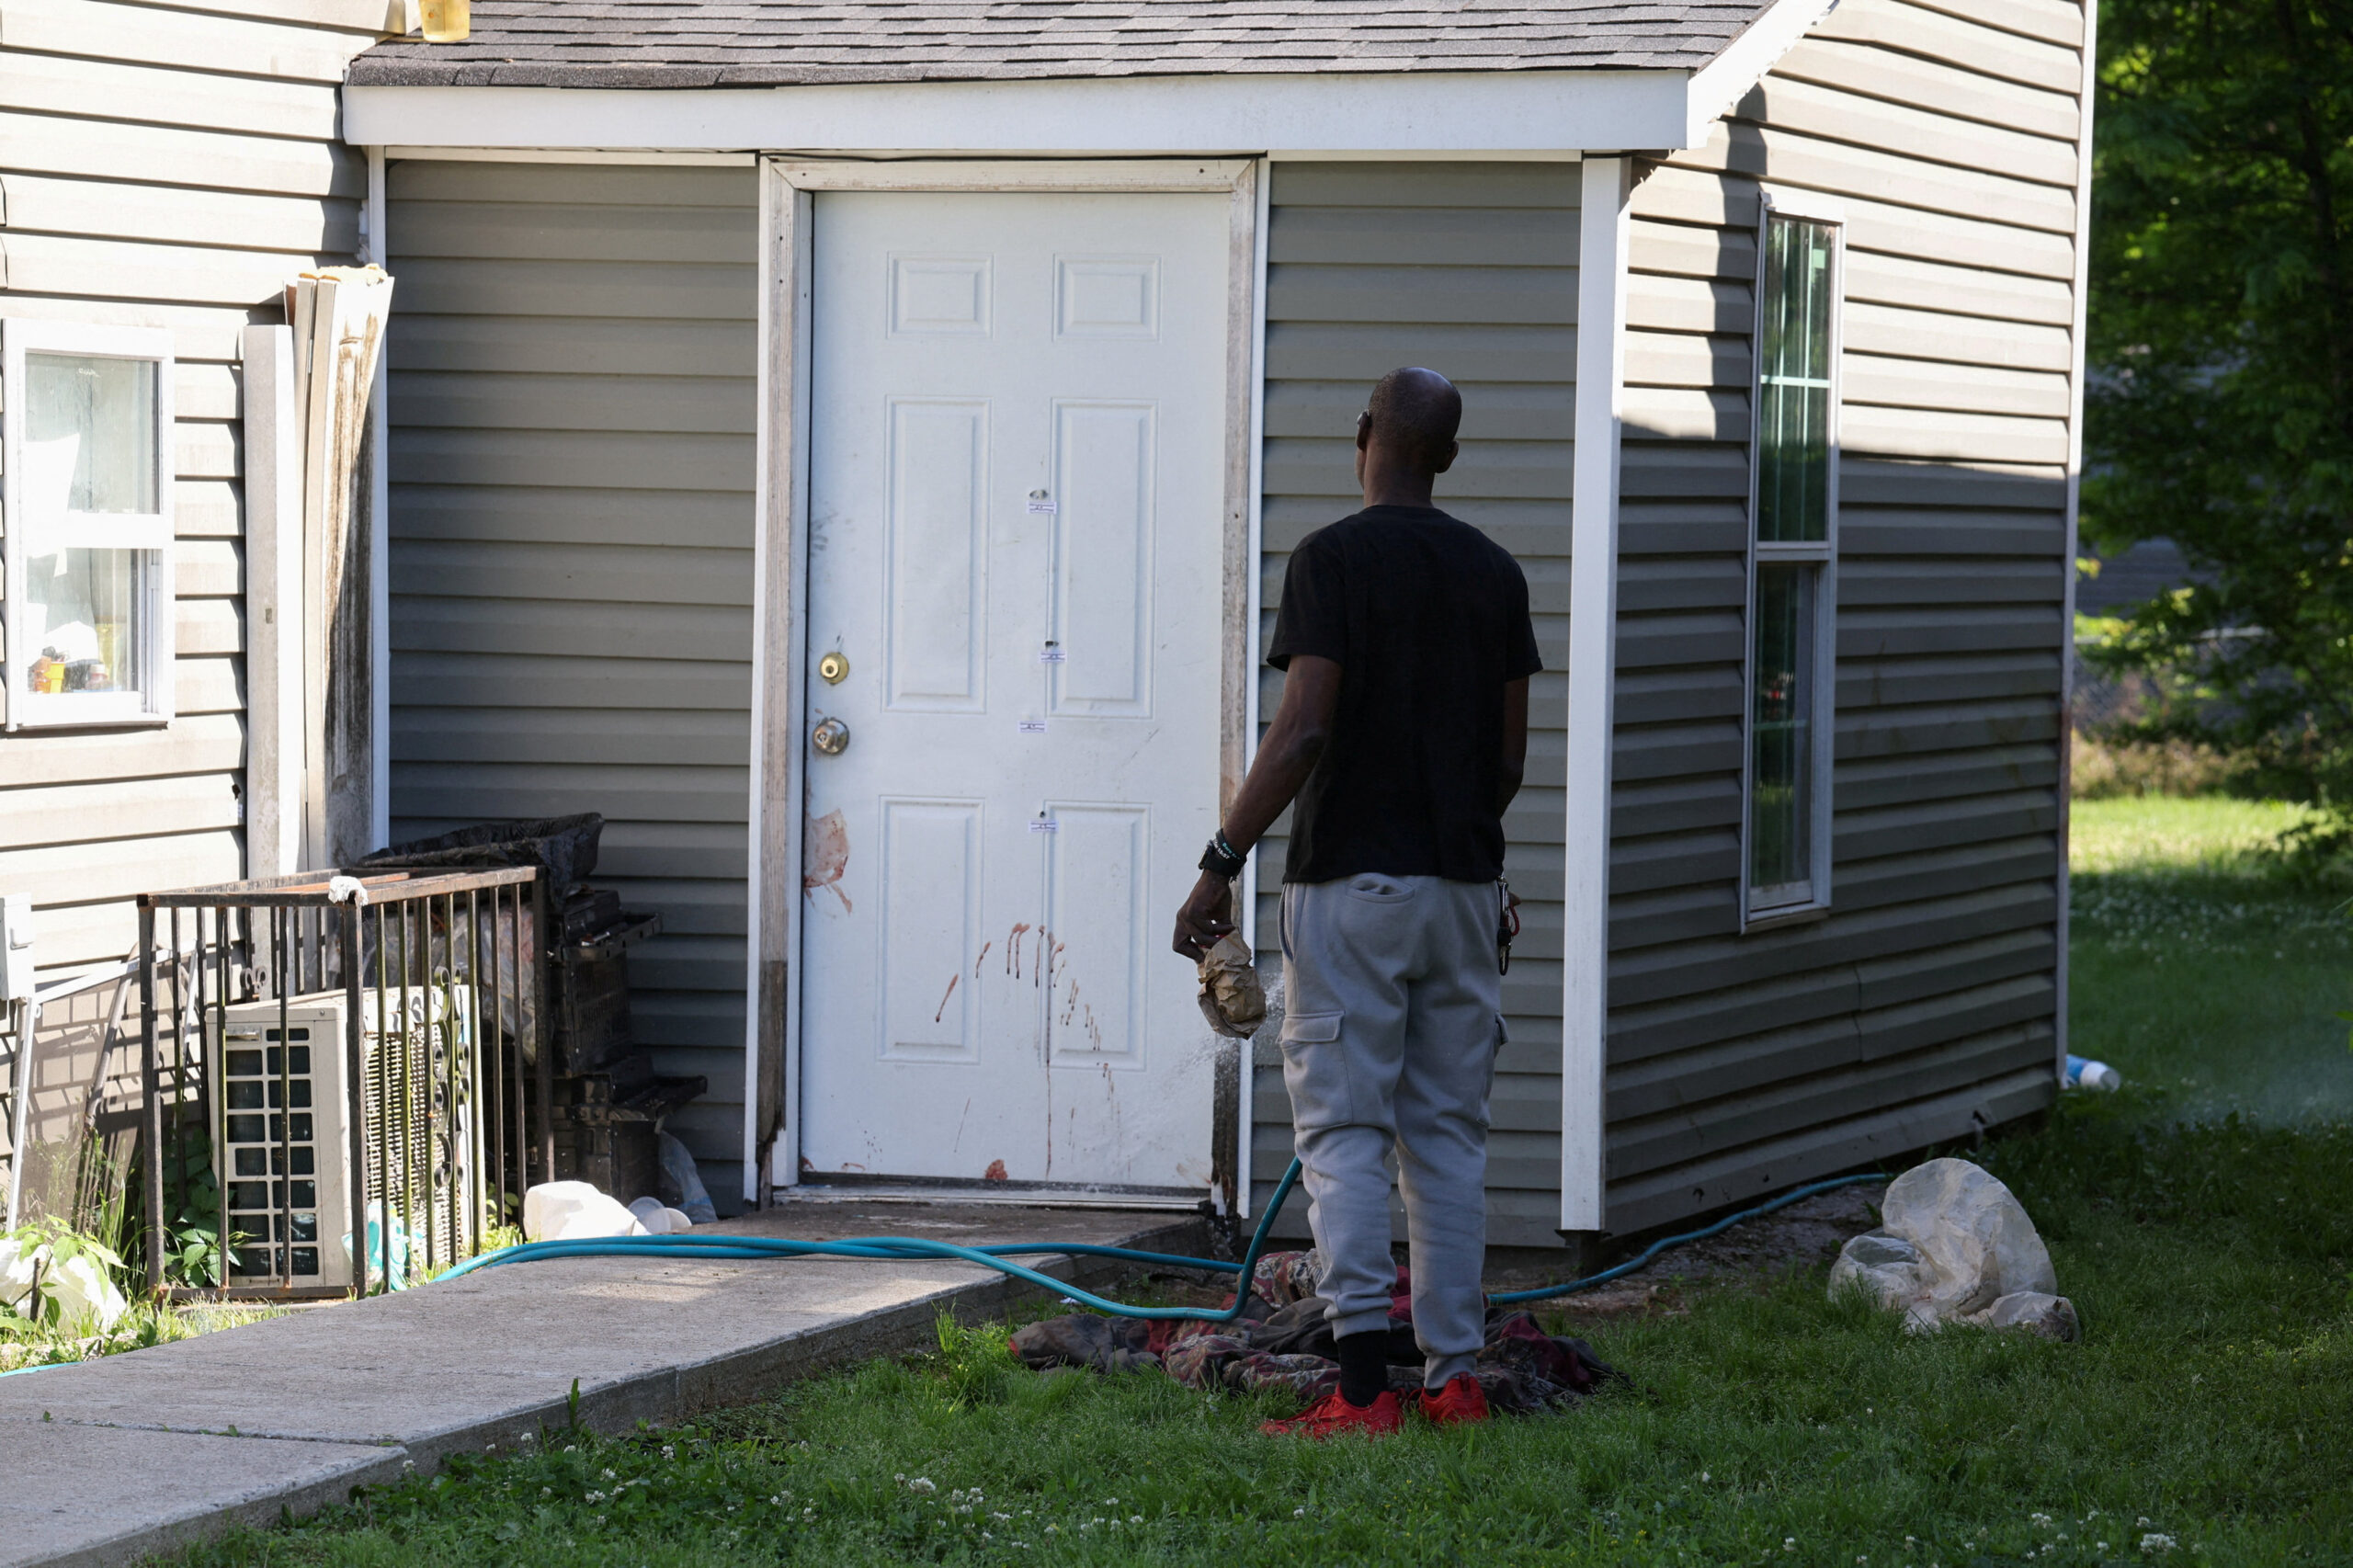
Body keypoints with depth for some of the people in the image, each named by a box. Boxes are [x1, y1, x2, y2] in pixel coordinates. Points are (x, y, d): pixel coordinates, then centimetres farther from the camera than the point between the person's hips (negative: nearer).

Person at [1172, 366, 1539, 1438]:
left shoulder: (1334, 559, -9)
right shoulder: (1494, 572, 8)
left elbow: (1302, 733, -17)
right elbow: (1509, 754, 11)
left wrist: (1222, 863, -13)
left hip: (1351, 880, -5)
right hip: (1465, 886, 5)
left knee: (1343, 1133, -5)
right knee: (1448, 1135, 10)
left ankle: (1363, 1384, -13)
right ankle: (1454, 1375, 11)